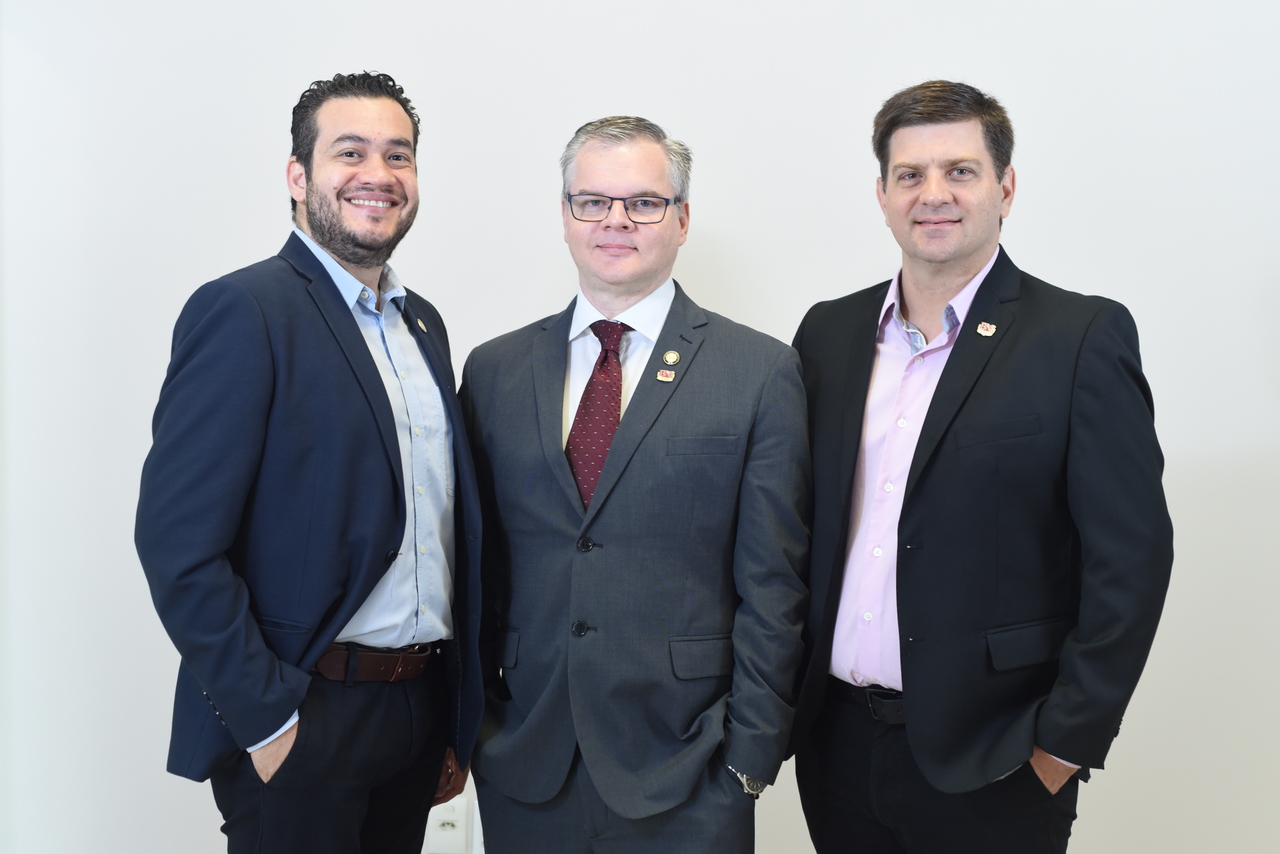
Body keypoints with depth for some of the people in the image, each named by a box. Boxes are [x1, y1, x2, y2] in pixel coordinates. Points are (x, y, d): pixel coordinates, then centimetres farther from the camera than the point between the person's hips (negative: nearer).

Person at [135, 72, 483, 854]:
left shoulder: (423, 322, 11)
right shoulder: (245, 311, -12)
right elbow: (178, 543, -17)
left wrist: (459, 719, 13)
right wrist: (267, 722, -17)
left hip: (419, 708, 7)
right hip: (298, 724, -7)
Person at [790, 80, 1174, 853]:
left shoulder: (1084, 336, -8)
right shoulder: (829, 332, 6)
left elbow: (1131, 558, -10)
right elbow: (803, 528, 10)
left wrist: (1067, 742, -11)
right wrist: (784, 696, 6)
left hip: (991, 762, -4)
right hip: (837, 742, 4)